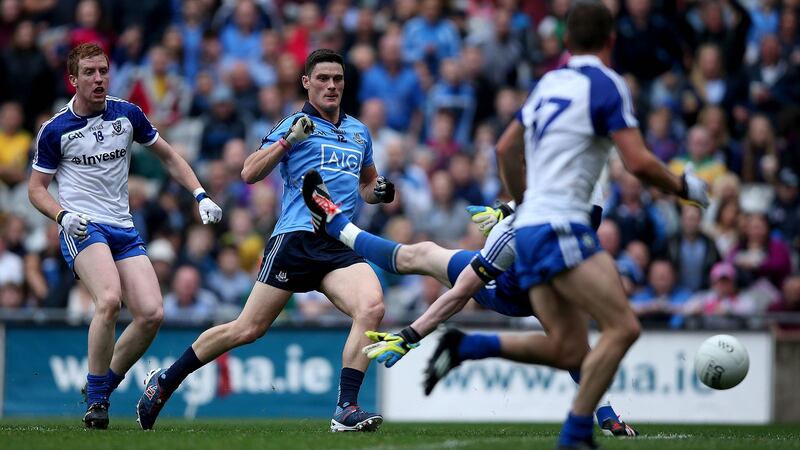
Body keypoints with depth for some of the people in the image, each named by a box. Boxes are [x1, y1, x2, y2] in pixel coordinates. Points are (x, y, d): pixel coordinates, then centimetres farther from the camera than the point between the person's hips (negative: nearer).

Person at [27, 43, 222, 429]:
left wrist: (200, 195, 9)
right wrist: (63, 215, -15)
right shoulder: (55, 130, -2)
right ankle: (96, 399, -17)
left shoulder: (127, 114, 6)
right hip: (82, 227, -5)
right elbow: (36, 187, 5)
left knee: (151, 314, -11)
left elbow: (167, 155, 19)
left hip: (123, 230, 5)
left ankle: (102, 387, 10)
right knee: (109, 298, -30)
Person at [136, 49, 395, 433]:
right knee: (247, 329, -5)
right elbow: (249, 174, -7)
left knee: (372, 307, -24)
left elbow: (366, 183, 36)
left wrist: (379, 190, 12)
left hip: (340, 247, 4)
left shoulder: (359, 132, 20)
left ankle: (346, 410, -23)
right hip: (296, 239, -4)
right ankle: (165, 381, 13)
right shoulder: (295, 125, 3)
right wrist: (288, 140, -18)